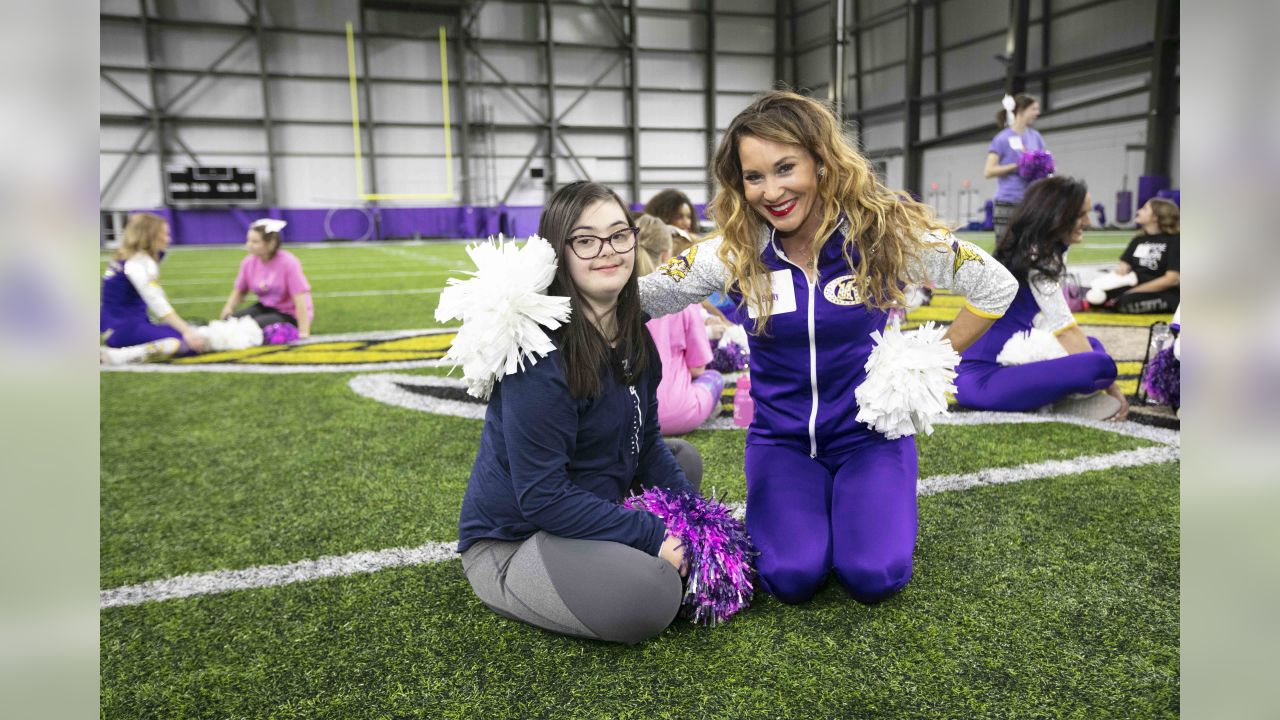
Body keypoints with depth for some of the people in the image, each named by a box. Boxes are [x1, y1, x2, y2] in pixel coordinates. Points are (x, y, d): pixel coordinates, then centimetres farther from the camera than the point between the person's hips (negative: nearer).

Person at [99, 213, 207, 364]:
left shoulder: (125, 257, 15)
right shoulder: (138, 263, -14)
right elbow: (157, 303, -23)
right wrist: (186, 331, -28)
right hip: (124, 328, -10)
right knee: (186, 343, -25)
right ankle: (115, 356, -24)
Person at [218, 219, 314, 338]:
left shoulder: (289, 263, -20)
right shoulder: (249, 262, -4)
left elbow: (300, 300, -24)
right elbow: (239, 291, 9)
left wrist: (304, 332, -28)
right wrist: (228, 309, -12)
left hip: (290, 315, -6)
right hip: (265, 307, 6)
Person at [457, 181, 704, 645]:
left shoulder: (633, 337, -1)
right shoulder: (542, 354, -26)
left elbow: (647, 443, 9)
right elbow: (543, 498, -26)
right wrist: (652, 536, -24)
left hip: (588, 514, 8)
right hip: (509, 542, -8)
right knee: (648, 597, -30)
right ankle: (511, 593, -3)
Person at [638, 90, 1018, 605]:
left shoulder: (885, 232, -13)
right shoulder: (734, 252, -11)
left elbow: (996, 287, -2)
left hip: (870, 433, 0)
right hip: (782, 439, 1)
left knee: (874, 577, -19)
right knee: (790, 578, -20)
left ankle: (869, 507, 15)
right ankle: (779, 513, 15)